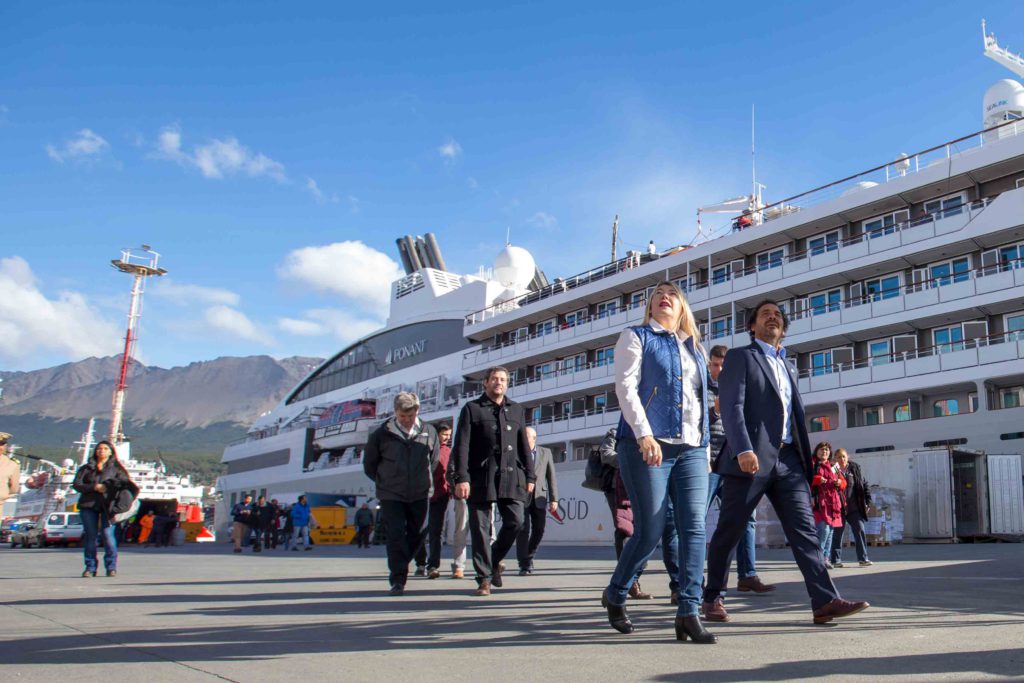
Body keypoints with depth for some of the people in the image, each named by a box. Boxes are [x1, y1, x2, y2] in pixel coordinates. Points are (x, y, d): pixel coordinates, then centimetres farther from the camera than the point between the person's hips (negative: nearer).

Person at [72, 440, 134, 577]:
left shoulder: (115, 468, 12)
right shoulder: (87, 468, 14)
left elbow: (125, 483, 2)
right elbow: (77, 484, 4)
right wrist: (94, 487, -10)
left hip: (107, 505, -2)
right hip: (88, 505, 2)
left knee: (108, 534, -10)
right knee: (90, 536, 2)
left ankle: (111, 567, -1)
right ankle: (90, 567, 12)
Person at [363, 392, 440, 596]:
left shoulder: (429, 432, -2)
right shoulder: (381, 434, -7)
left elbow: (434, 459, 15)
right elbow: (369, 464, 6)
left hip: (420, 494, 2)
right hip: (391, 495, -2)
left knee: (418, 533, 8)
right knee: (396, 535, -7)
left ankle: (398, 568, 31)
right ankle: (398, 579, 1)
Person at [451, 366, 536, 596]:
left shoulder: (516, 410, 19)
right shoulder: (472, 409, 7)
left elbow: (524, 445, 19)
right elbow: (461, 445, -1)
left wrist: (529, 475, 11)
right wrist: (461, 477, -11)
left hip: (510, 476, 3)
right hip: (480, 476, -3)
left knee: (515, 521, -4)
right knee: (481, 527, -2)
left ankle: (494, 560, 21)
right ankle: (484, 577, 7)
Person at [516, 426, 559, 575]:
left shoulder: (546, 452, 9)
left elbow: (551, 477, 7)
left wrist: (554, 499, 0)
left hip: (539, 498, 2)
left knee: (538, 531, 4)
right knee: (523, 529, -11)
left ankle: (529, 556, 26)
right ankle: (524, 564, -3)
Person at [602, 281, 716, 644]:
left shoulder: (694, 348, 22)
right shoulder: (635, 337, 7)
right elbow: (626, 388, -6)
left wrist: (706, 445, 15)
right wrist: (644, 435, -19)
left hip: (691, 450, 5)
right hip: (647, 446, -5)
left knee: (694, 528, -7)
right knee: (650, 531, -5)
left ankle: (688, 614, -5)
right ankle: (615, 595, 18)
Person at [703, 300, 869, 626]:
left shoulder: (787, 367, 25)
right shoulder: (739, 357, 4)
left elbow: (794, 415, 23)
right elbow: (731, 406, -9)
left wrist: (805, 461, 14)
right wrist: (743, 449, -23)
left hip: (787, 460, 6)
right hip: (751, 459, -6)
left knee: (804, 529, -4)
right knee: (728, 532, 2)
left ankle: (825, 602, -8)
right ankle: (712, 598, 15)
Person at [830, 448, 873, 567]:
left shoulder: (855, 469, 6)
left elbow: (865, 485, 10)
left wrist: (867, 502, 5)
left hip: (854, 508, 2)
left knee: (860, 530, -3)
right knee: (838, 533, 3)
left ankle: (863, 558, 4)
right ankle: (836, 560, 10)